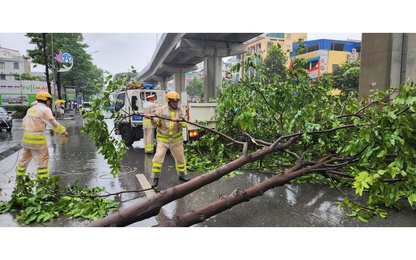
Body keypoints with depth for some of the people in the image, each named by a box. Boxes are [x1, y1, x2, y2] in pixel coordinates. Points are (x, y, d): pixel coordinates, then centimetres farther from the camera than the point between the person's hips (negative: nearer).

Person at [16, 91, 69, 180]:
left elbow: (24, 123, 24)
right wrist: (63, 131, -7)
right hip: (38, 138, -8)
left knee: (25, 157, 22)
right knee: (42, 159, -3)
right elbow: (53, 123, -15)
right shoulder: (45, 109, -8)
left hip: (26, 137, 8)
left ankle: (19, 176, 33)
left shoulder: (31, 109, 16)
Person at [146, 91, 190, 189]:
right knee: (158, 157, -13)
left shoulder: (180, 111, -1)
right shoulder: (161, 110, -4)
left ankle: (182, 175, 35)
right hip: (163, 139, -2)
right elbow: (156, 123, -4)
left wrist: (178, 121, -31)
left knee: (180, 158, 13)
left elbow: (184, 123, -11)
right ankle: (155, 179, -1)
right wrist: (152, 119, -24)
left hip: (176, 139, 3)